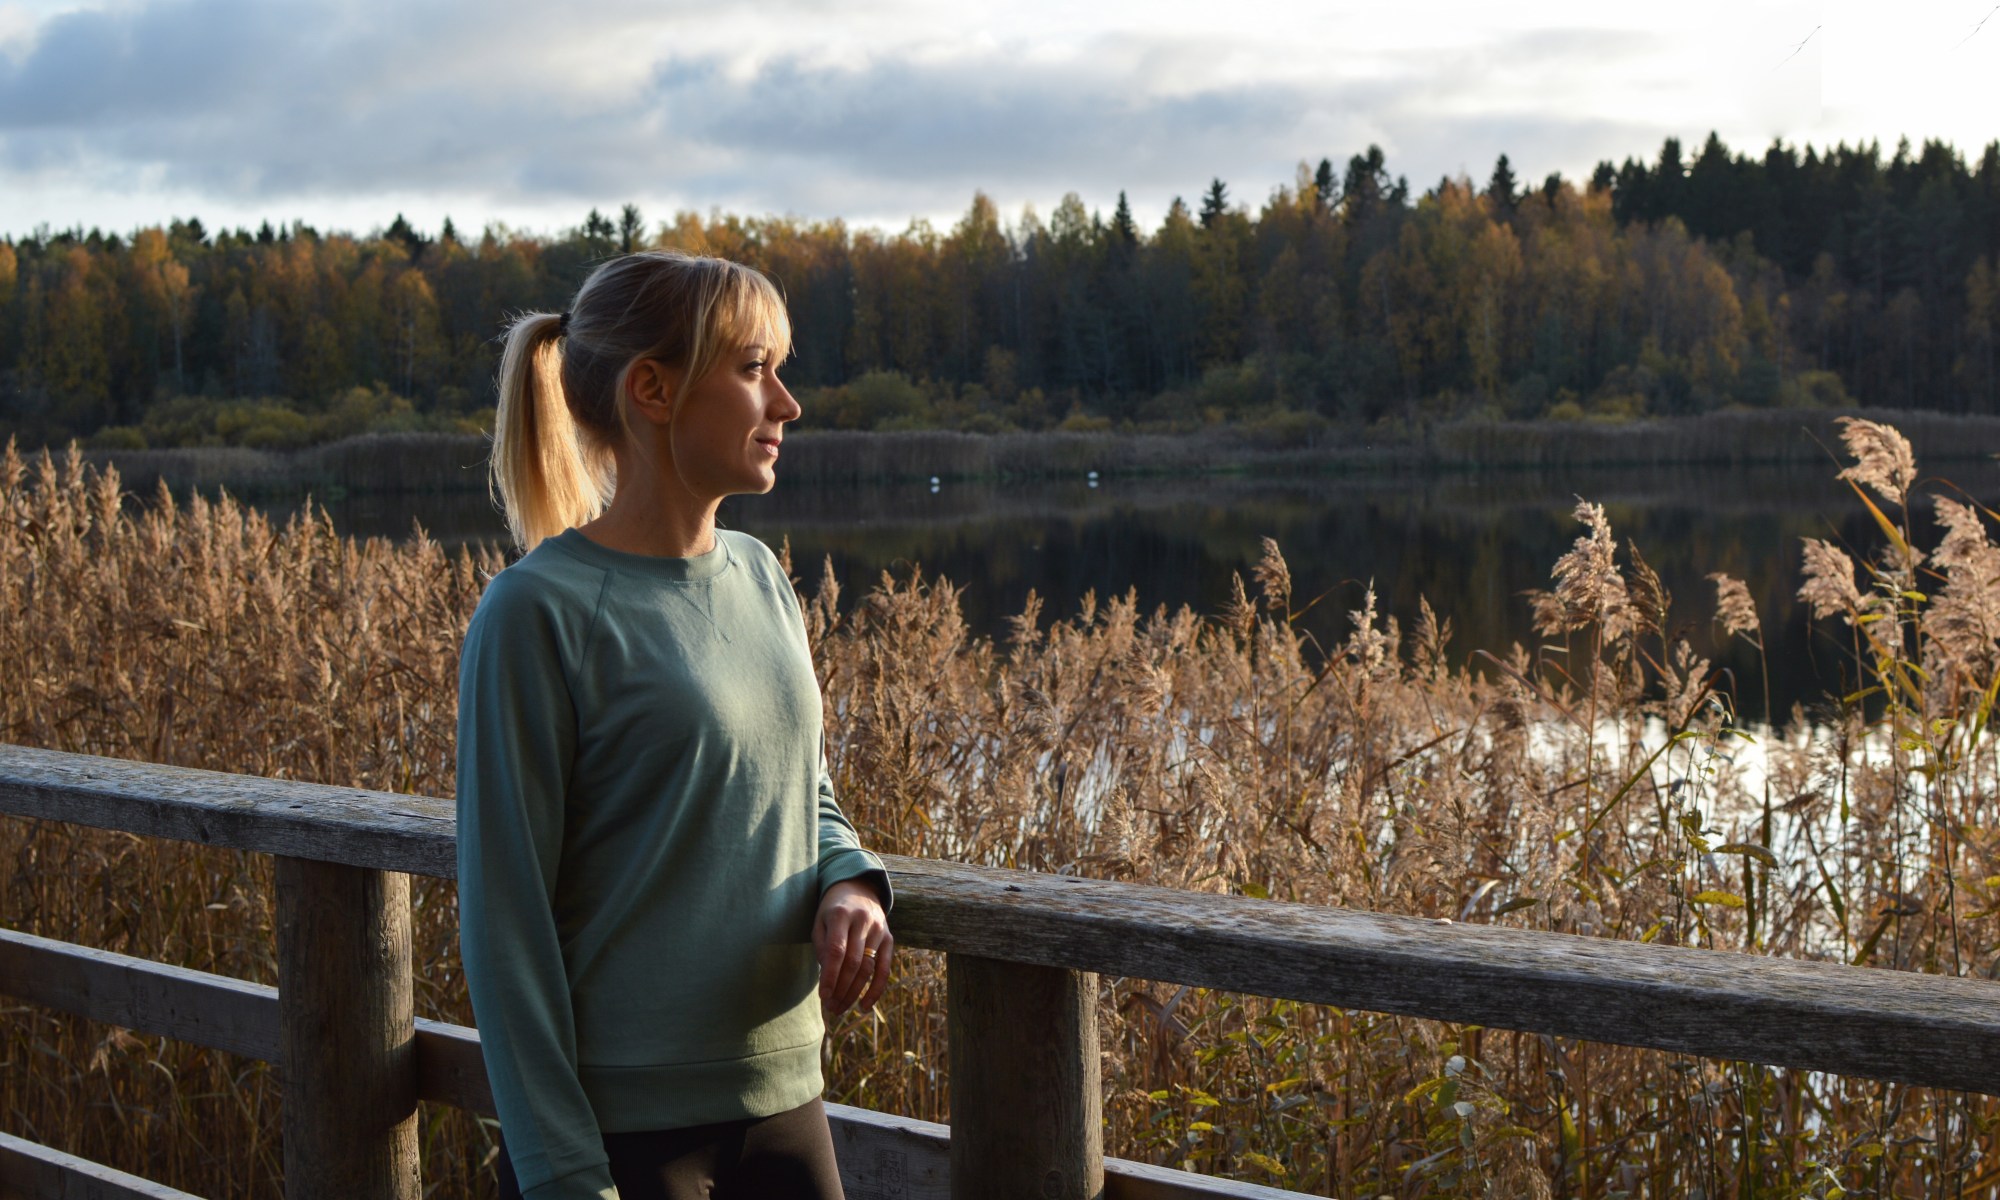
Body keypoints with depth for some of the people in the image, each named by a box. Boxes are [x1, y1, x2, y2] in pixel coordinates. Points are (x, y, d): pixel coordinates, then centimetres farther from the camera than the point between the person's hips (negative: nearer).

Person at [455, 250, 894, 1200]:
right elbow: (505, 919, -13)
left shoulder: (757, 577, 6)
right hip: (617, 1123, -6)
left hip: (782, 1099, 6)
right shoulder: (541, 613, -14)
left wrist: (849, 883, -5)